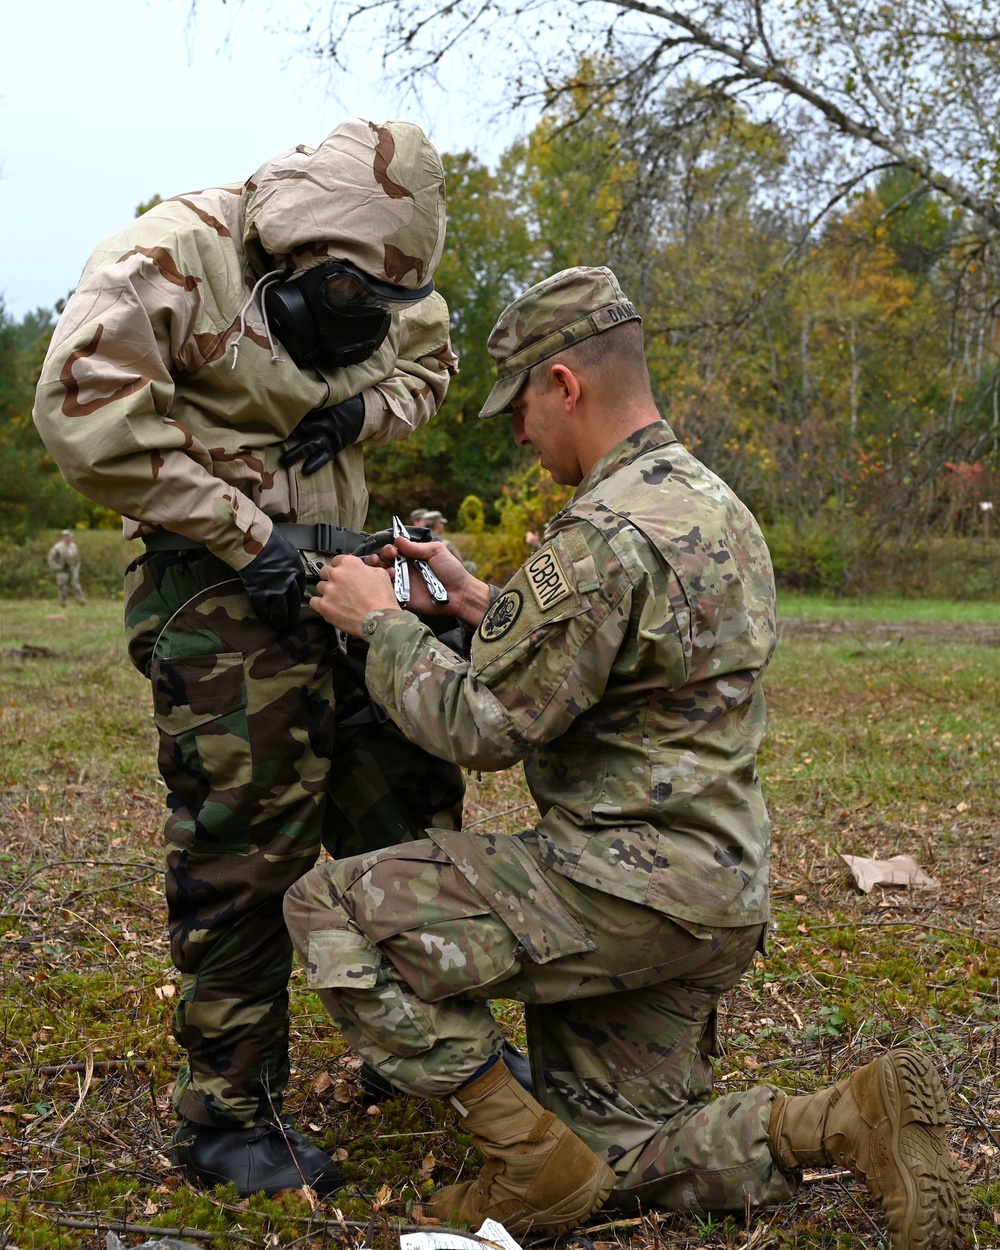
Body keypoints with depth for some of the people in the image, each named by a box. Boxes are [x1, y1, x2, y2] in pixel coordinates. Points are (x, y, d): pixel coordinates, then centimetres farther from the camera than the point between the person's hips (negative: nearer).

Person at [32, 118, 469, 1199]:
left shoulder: (370, 281, 10)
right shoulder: (172, 260, -13)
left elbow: (428, 355, 26)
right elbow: (87, 411, -23)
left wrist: (365, 410, 0)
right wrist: (249, 539, -22)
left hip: (331, 568, 8)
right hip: (216, 585, -8)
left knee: (406, 795, 11)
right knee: (243, 848, -8)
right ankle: (225, 1116, 9)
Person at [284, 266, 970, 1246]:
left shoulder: (603, 532, -21)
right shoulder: (713, 505, 12)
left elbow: (482, 727, -18)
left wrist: (379, 623, -4)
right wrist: (479, 604, 17)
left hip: (627, 889, -10)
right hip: (717, 896, 10)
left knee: (329, 909, -4)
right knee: (622, 1157, 19)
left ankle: (534, 1161, -1)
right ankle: (852, 1118, 3)